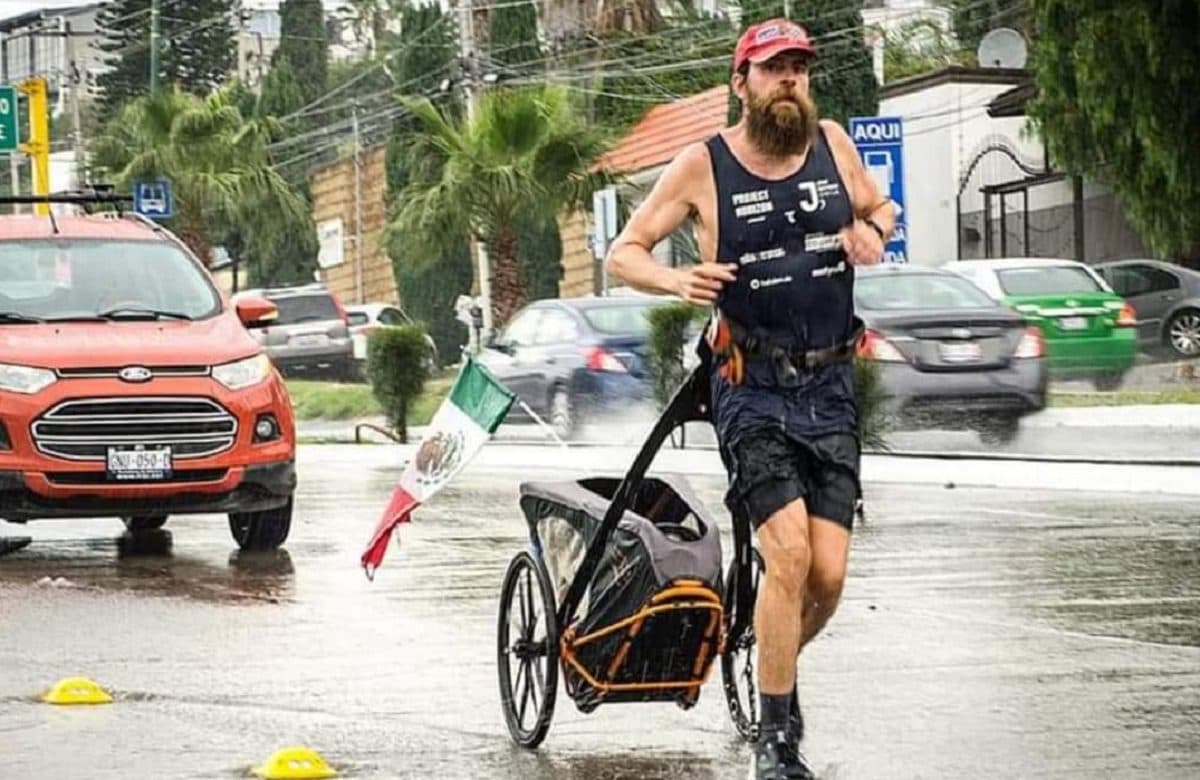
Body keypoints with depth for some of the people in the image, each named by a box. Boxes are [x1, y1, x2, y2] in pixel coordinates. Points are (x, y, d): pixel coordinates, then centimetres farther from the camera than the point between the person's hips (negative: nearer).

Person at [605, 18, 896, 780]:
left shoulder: (832, 144, 6)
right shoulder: (703, 165, -4)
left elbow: (881, 210, 24)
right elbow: (623, 253, 2)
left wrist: (871, 235, 0)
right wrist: (676, 279, -19)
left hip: (831, 387, 4)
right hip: (753, 391, -3)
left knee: (829, 574, -4)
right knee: (789, 553, -19)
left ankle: (776, 671, 28)